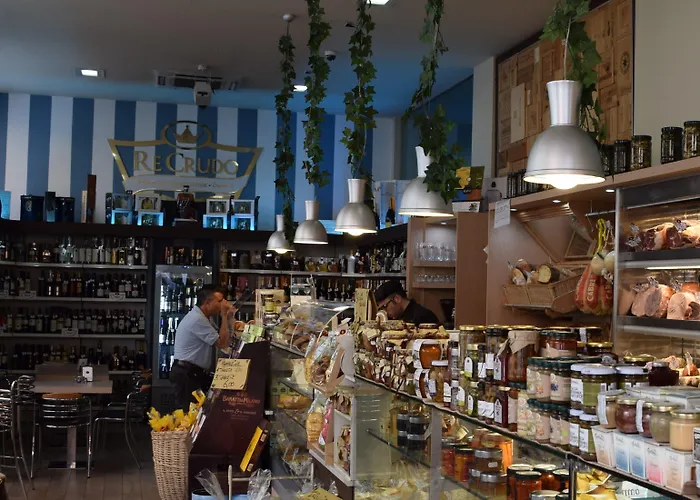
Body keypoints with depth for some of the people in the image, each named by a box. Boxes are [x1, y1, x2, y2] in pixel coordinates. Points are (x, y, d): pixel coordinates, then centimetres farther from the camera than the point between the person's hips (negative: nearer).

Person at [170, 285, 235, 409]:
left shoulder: (202, 317, 14)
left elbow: (218, 337, 17)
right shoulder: (197, 319, -20)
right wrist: (224, 315, -12)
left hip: (194, 374, 10)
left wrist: (227, 316, 5)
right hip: (187, 375, -10)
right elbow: (222, 343, -20)